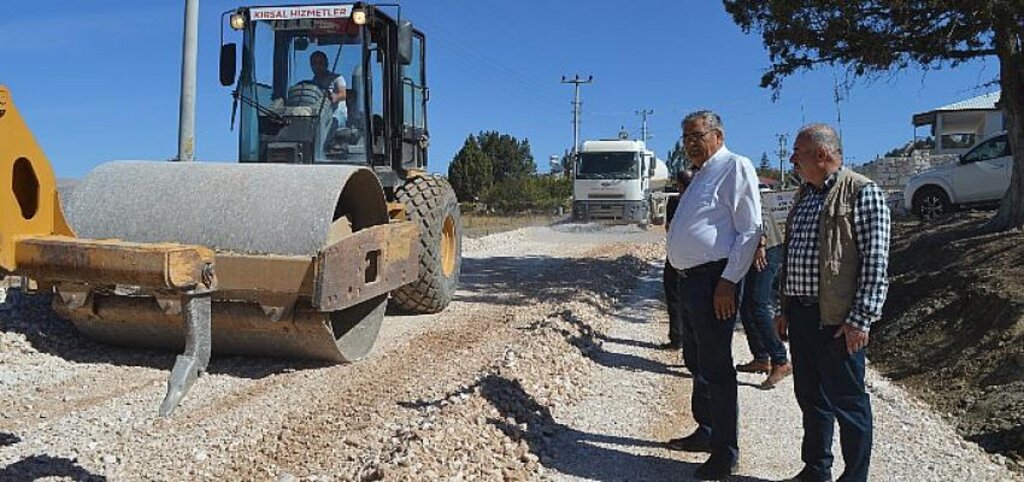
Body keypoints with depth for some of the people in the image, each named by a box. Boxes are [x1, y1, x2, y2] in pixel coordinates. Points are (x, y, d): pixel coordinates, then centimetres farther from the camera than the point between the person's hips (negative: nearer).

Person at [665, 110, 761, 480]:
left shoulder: (735, 166, -9)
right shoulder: (701, 175, 20)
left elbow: (750, 231, -15)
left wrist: (728, 281, -20)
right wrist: (685, 276, 17)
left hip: (714, 280, -10)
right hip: (689, 279, 10)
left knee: (715, 367, -3)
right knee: (696, 362, 18)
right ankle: (706, 432, 33)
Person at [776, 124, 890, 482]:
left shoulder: (862, 193, -9)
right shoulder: (804, 194, 16)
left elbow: (875, 262, -13)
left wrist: (860, 319, -17)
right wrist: (785, 308, 18)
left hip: (837, 318, -8)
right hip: (800, 314, 8)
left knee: (847, 400, 3)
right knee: (810, 396, 16)